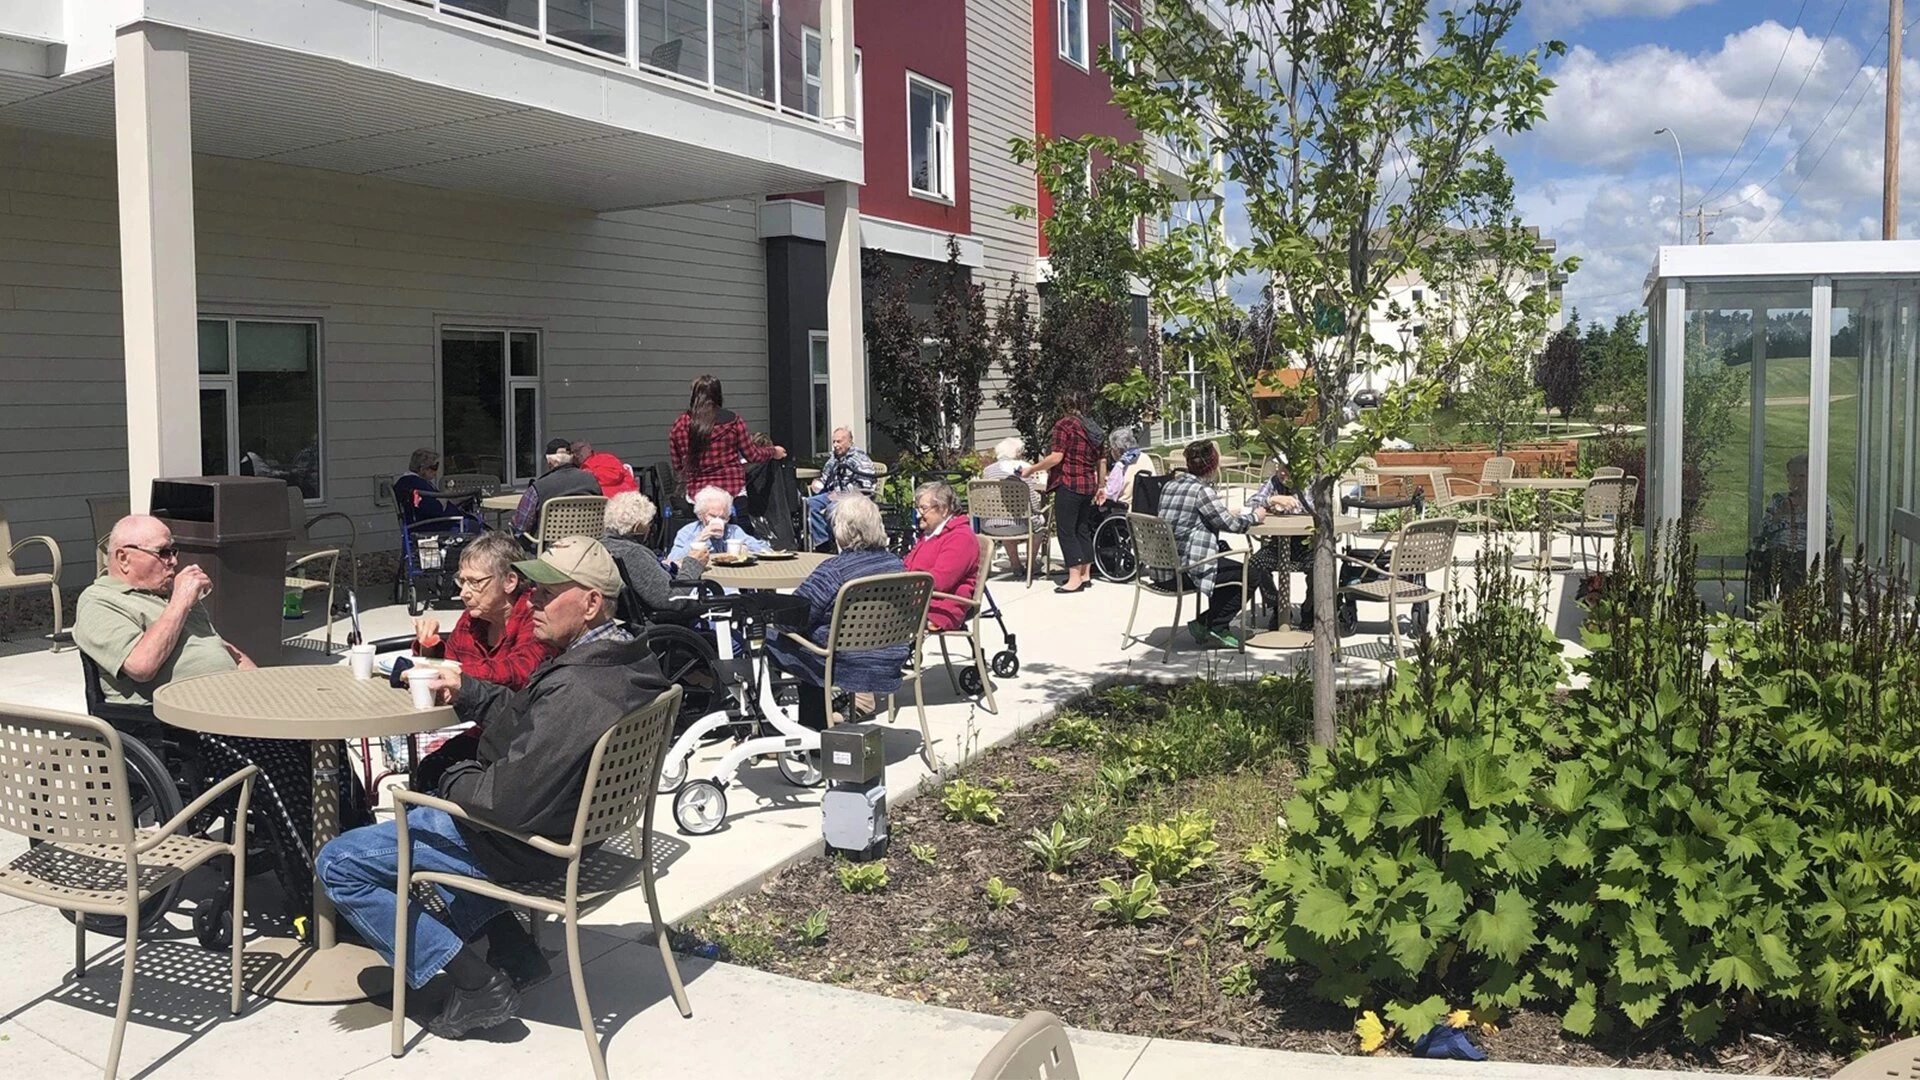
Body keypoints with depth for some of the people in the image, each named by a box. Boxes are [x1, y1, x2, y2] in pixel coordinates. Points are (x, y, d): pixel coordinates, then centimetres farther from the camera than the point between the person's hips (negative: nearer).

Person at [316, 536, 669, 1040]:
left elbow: (509, 800, -32)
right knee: (416, 814, 34)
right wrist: (468, 692, 0)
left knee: (339, 863, -2)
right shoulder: (628, 659, -2)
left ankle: (476, 983, -1)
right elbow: (528, 722, 13)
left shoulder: (576, 692, -34)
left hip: (522, 843, -10)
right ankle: (511, 948, 23)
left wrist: (455, 781, -12)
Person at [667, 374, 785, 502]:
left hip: (696, 495, 1)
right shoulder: (732, 421, -3)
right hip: (733, 491, -1)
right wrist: (773, 451, 27)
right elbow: (752, 455, 8)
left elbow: (677, 467, 6)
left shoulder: (680, 424, 0)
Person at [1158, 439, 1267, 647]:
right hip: (1184, 571, -9)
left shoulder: (1170, 485, 12)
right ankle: (1214, 625, 5)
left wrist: (1226, 513, 23)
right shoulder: (1201, 490, -14)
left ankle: (1215, 627, 26)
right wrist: (1254, 516, 8)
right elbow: (1230, 524, -10)